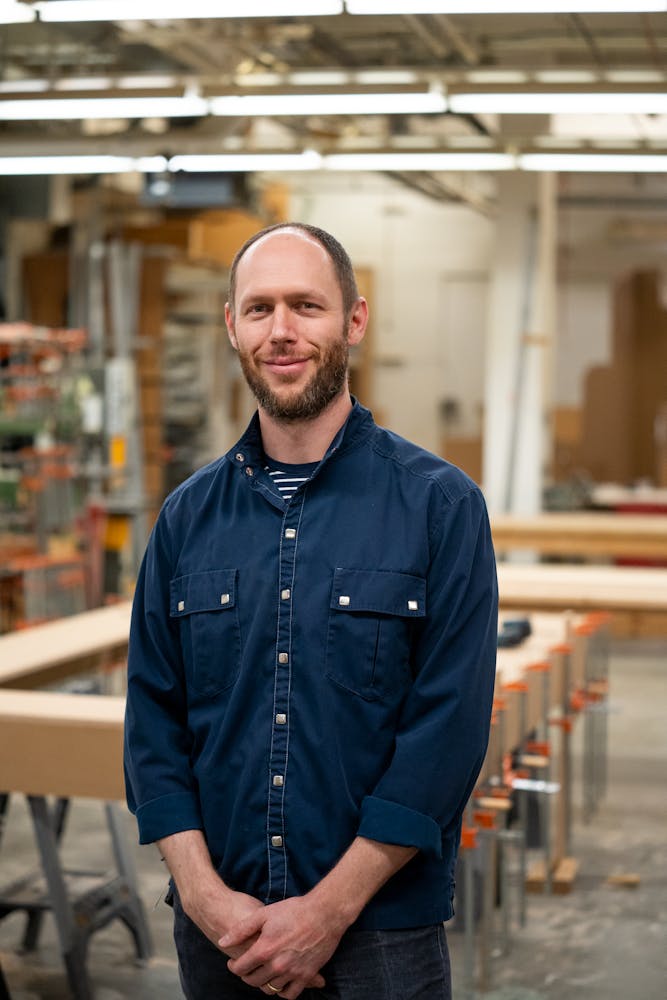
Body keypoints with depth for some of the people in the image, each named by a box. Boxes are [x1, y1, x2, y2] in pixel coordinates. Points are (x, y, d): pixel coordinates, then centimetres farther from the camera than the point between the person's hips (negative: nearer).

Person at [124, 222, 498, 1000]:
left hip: (380, 932, -3)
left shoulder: (440, 505, -6)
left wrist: (330, 909, -14)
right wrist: (204, 894, -8)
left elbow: (448, 731, -11)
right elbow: (153, 721, 4)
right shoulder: (189, 516, 5)